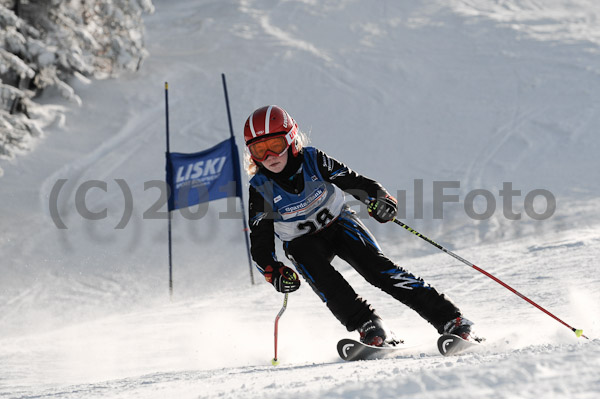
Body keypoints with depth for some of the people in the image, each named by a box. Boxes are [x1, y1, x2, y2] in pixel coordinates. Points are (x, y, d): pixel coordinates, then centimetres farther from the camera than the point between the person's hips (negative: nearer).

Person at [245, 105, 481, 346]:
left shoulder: (314, 161, -20)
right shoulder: (260, 190, -19)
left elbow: (355, 182, -14)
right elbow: (260, 246, -17)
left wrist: (378, 199, -36)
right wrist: (274, 273, -36)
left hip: (339, 224, -1)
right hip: (303, 242, 1)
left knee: (376, 267, -21)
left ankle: (450, 320, -23)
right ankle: (368, 327, -33)